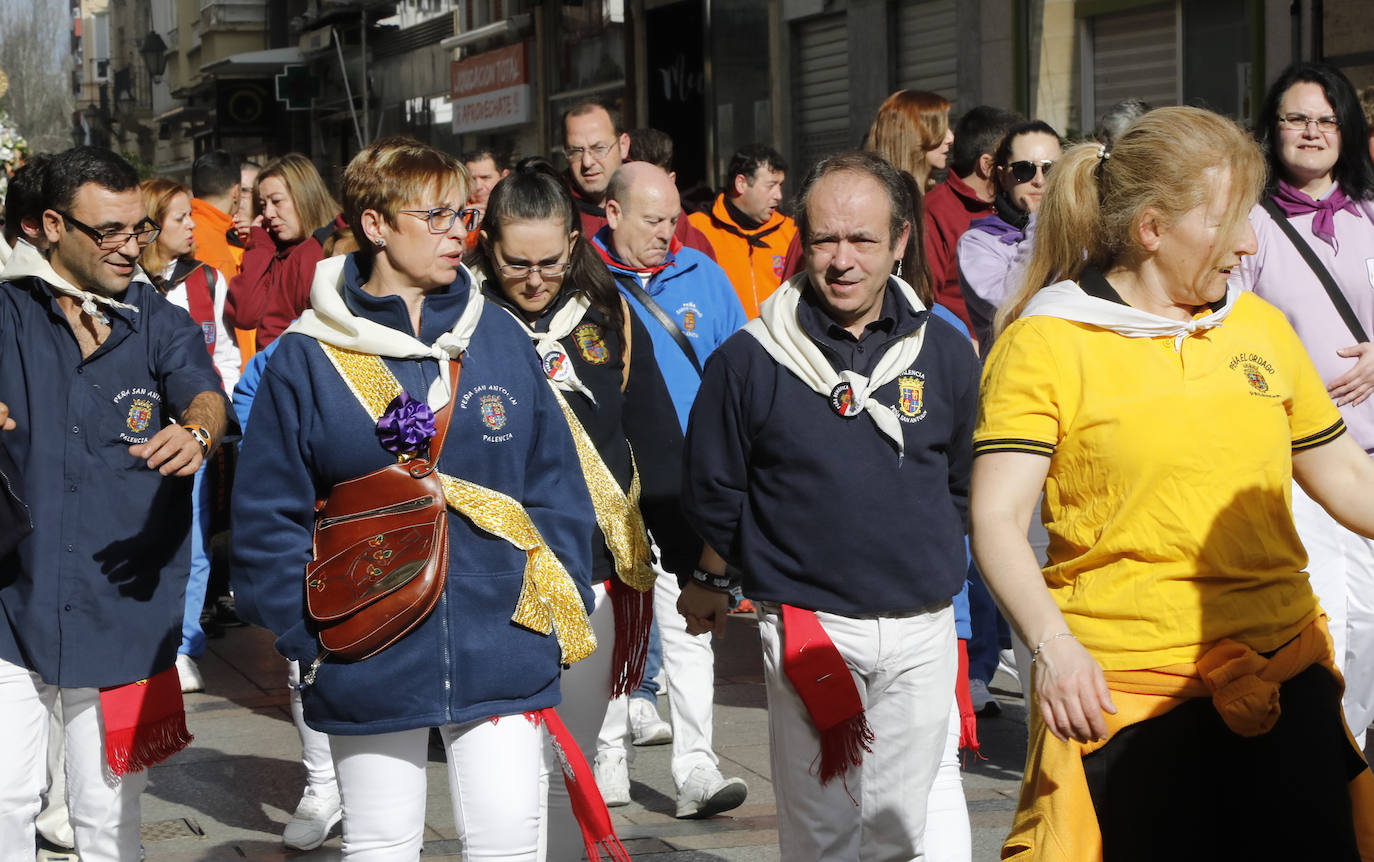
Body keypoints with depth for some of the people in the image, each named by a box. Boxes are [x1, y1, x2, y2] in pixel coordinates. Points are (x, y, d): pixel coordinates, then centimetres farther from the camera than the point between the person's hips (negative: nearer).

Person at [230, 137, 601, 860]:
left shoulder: (501, 340, 4)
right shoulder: (307, 358, -4)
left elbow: (556, 488, 7)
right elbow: (269, 517, -3)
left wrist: (562, 610, 1)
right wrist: (310, 634, -9)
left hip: (502, 653, 2)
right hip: (368, 664, -1)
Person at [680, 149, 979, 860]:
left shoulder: (945, 354, 4)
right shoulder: (748, 360, -4)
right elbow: (712, 492, 7)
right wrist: (715, 582, 16)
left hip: (921, 634, 2)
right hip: (804, 628, -2)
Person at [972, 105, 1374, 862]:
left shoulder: (1261, 326, 13)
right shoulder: (1046, 343, -6)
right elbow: (997, 518, -12)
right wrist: (1051, 645, -27)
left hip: (1284, 675, 5)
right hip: (1126, 690, -5)